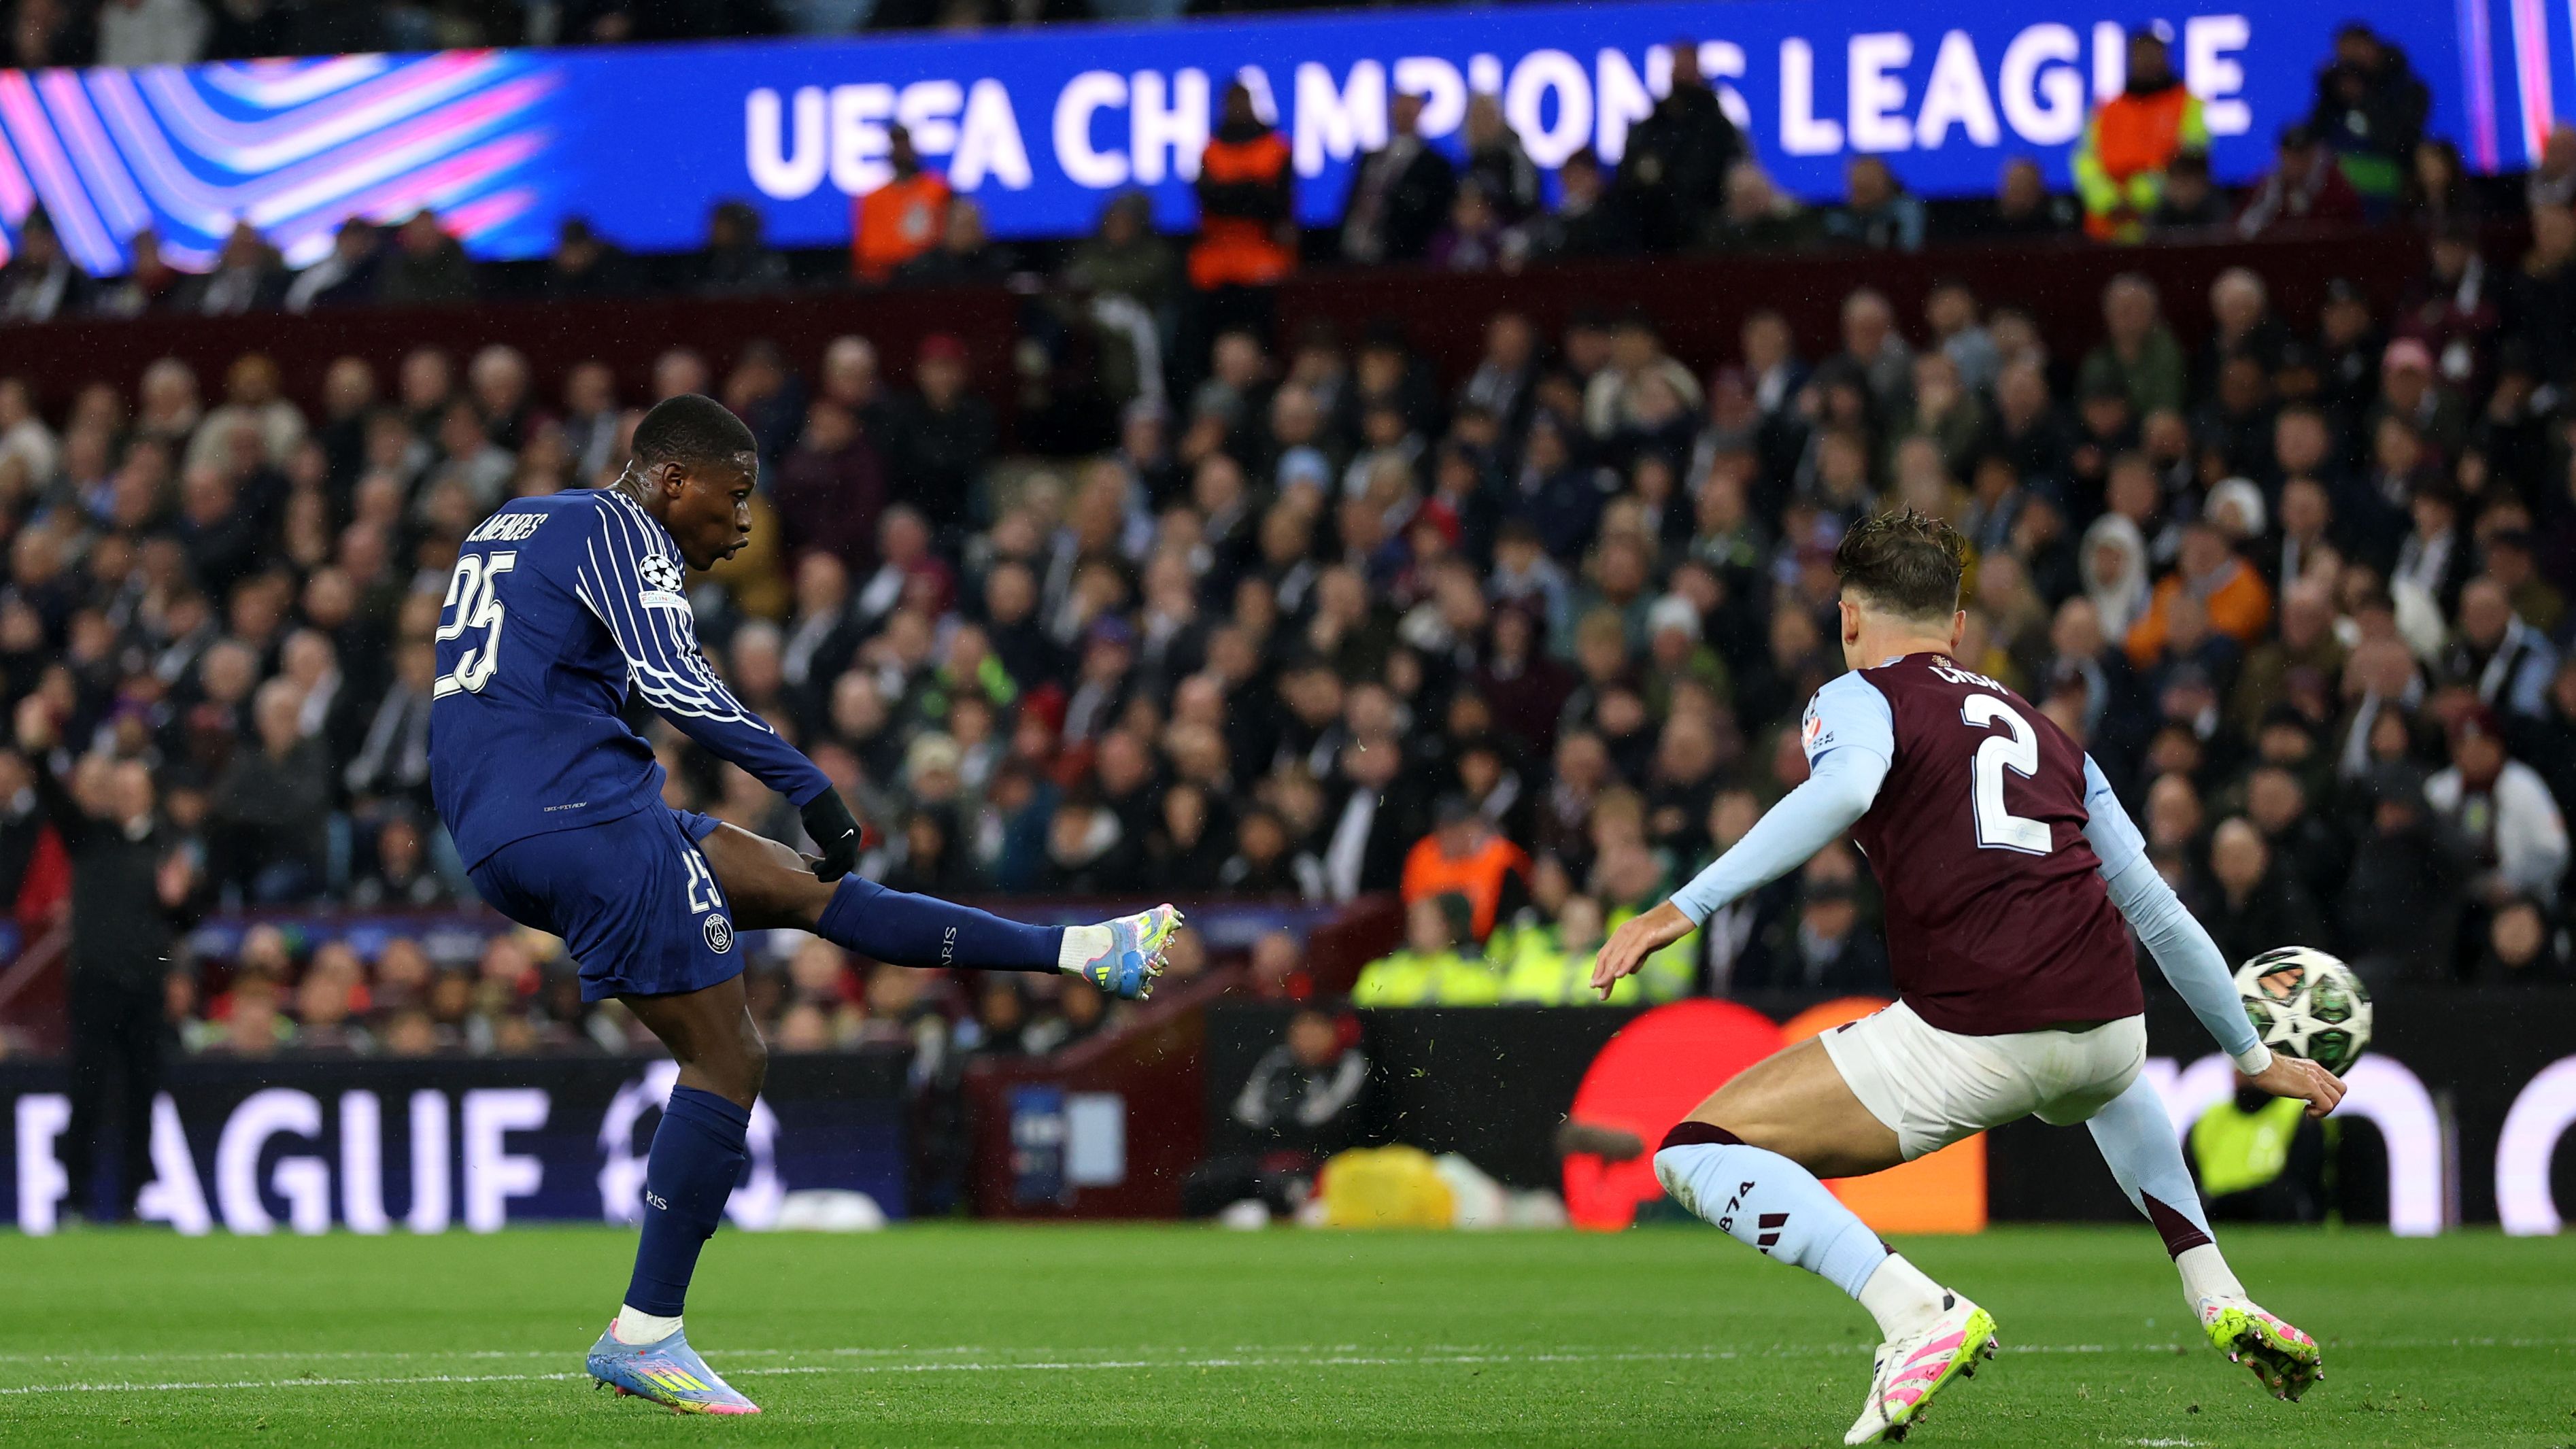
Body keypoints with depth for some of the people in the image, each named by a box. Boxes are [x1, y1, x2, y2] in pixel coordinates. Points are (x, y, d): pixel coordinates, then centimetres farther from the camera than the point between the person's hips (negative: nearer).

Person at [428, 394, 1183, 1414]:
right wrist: (808, 785, -19)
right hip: (585, 821, -10)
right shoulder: (617, 529, -5)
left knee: (805, 888, 15)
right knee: (725, 1061, -7)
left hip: (498, 847, 10)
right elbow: (673, 681, -19)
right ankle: (645, 1336, -9)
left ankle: (1078, 951, 19)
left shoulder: (511, 526, 23)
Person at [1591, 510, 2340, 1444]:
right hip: (2106, 1030, 6)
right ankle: (2221, 1301, 29)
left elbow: (1844, 788, -15)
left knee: (1695, 1156, 4)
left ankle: (1920, 1315, -16)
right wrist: (2254, 1058, 43)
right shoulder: (2041, 729, 27)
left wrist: (1685, 908, -21)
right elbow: (2156, 910, 32)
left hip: (1968, 1042, -6)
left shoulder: (1858, 698, 11)